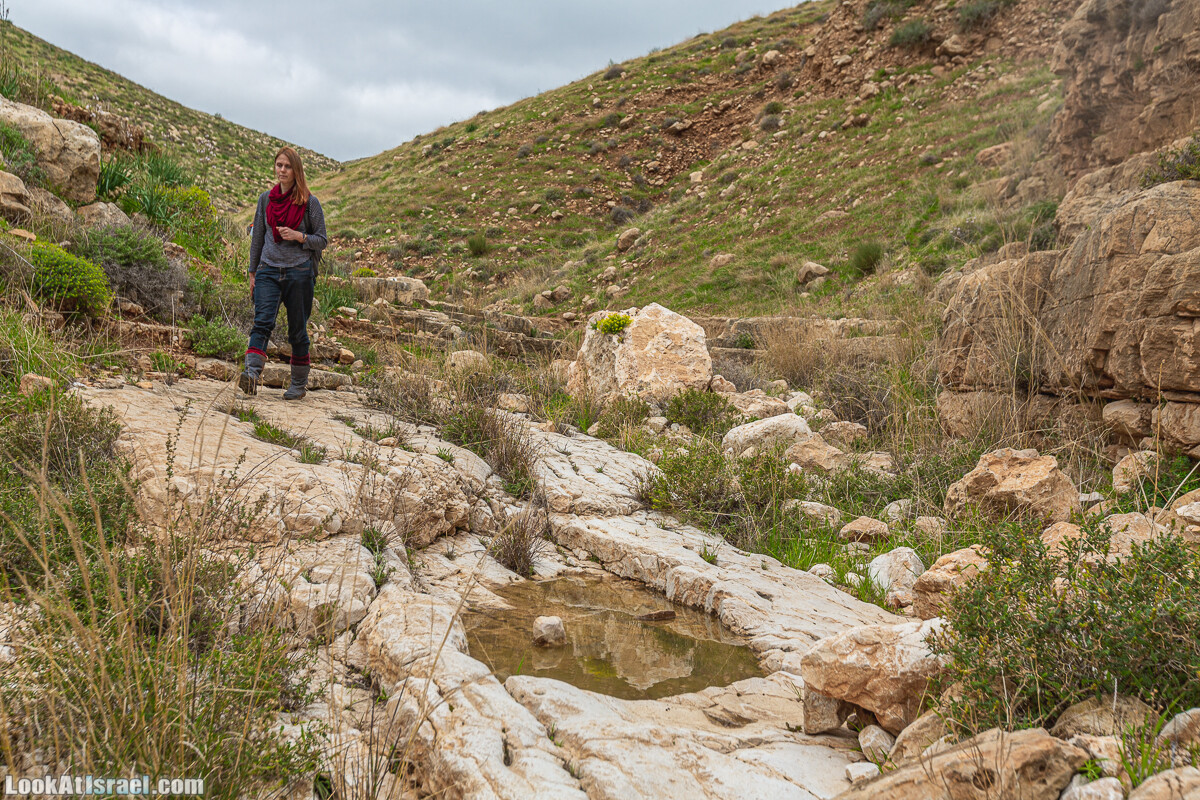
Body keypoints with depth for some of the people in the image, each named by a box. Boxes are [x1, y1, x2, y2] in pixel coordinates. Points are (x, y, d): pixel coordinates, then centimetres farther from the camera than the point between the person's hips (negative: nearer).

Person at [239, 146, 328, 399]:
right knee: (262, 322, -16)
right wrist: (253, 273, 14)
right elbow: (257, 237, 17)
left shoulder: (310, 202, 1)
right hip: (269, 270, 2)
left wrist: (299, 237, -14)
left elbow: (322, 240, 4)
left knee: (297, 331, 5)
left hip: (299, 272, -2)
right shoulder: (266, 199, 11)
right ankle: (252, 373, -30)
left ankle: (299, 384, 17)